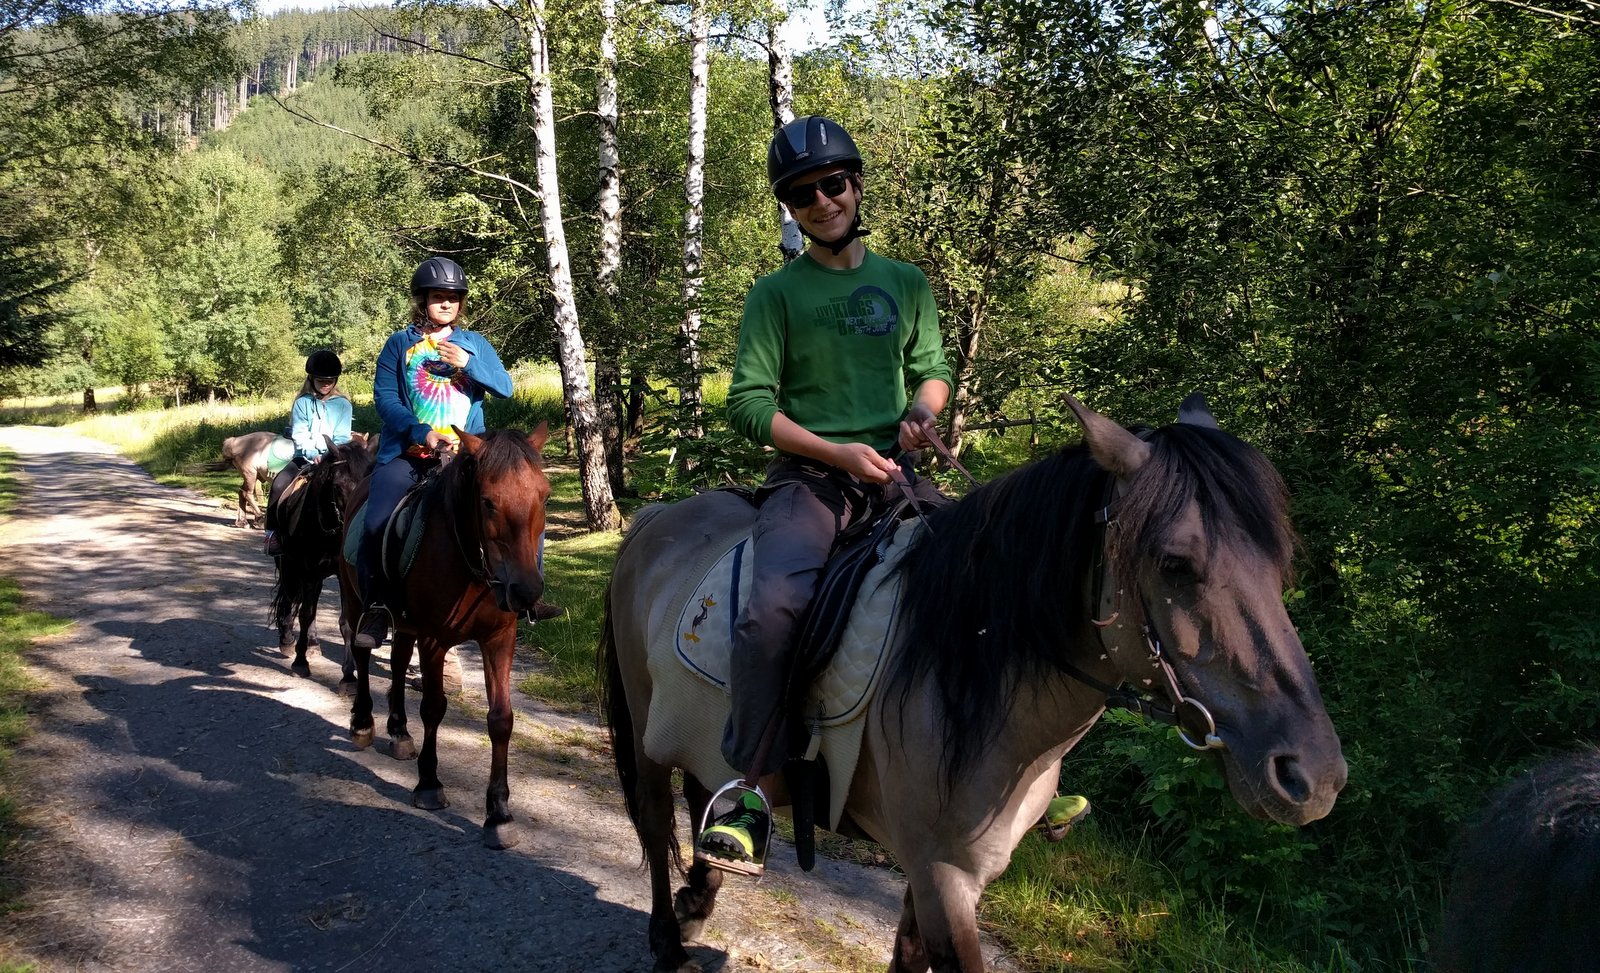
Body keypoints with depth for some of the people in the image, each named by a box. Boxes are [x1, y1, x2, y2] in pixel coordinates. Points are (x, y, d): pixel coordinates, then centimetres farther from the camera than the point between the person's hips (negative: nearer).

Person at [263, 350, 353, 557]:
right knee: (279, 484, -25)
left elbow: (342, 438, 1)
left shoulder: (343, 405, 9)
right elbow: (299, 435, -1)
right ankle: (273, 532, -15)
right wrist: (313, 454, -18)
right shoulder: (302, 403, 9)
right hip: (305, 458, 1)